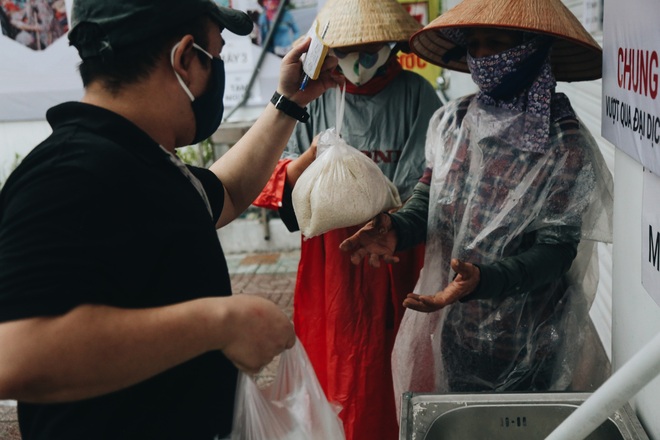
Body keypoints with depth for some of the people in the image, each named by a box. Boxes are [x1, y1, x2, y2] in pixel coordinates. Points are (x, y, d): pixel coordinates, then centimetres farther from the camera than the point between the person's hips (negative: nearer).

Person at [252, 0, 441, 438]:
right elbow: (284, 185, 1)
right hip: (332, 259, 2)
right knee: (332, 366, 10)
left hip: (395, 258, -2)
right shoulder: (318, 98, 4)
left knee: (388, 377, 5)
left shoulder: (415, 94, -3)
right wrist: (315, 153, -17)